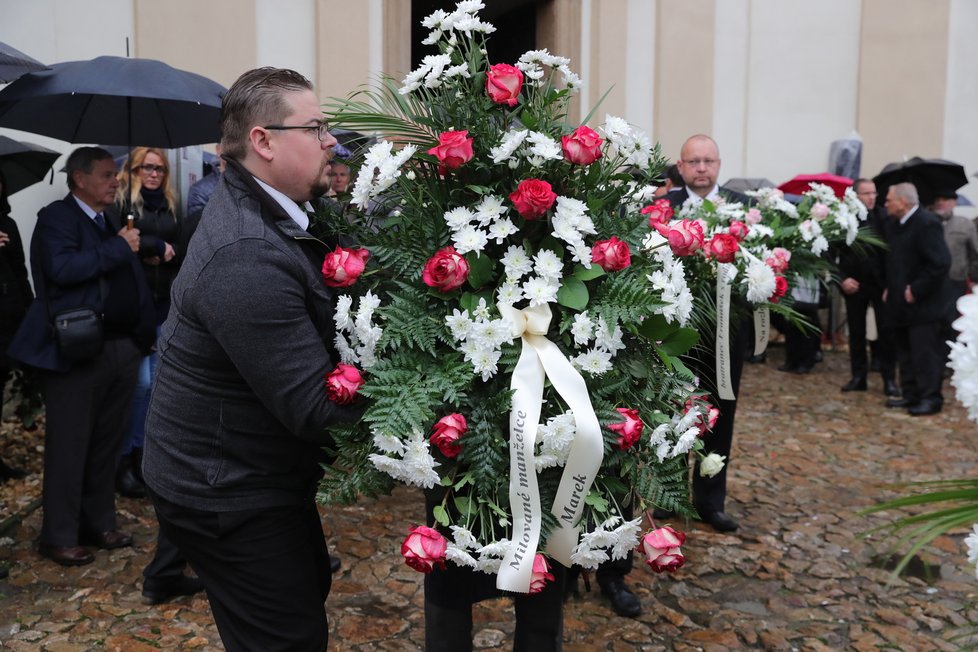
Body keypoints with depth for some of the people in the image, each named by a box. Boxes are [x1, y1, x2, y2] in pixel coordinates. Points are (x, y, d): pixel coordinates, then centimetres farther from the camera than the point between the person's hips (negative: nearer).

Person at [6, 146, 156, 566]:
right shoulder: (57, 217, -5)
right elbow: (62, 268, -23)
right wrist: (118, 248, -17)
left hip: (123, 348, 7)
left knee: (107, 444, 14)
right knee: (69, 447, 1)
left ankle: (99, 524, 26)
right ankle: (59, 537, 12)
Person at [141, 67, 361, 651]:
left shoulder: (263, 208, 2)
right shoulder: (247, 256, -30)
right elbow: (314, 407, -30)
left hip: (260, 470, 10)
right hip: (227, 493, -10)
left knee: (310, 587, 26)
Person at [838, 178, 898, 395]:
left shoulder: (883, 216, -6)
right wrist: (842, 279, -10)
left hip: (881, 282, -1)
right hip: (854, 283, 1)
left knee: (886, 330, 1)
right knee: (856, 332, 10)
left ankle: (889, 379, 9)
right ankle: (858, 376, 20)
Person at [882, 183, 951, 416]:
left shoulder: (927, 223, -18)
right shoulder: (896, 224, 10)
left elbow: (941, 263, -23)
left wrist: (916, 291, -21)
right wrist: (890, 288, 10)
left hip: (921, 305, -9)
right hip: (901, 302, 9)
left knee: (925, 352, -2)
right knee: (906, 352, 15)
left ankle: (930, 398, 8)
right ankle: (911, 395, 25)